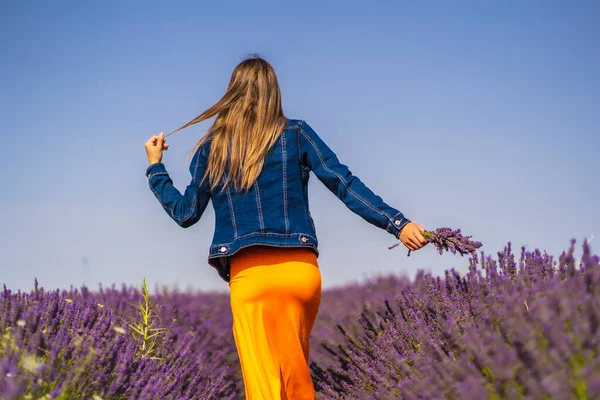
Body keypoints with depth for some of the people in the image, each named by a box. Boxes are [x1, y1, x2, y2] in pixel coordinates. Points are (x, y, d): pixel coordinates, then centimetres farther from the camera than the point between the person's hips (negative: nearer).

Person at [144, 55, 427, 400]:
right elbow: (345, 184, -1)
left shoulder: (211, 148, 8)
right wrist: (398, 223, -2)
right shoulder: (296, 134, 6)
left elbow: (186, 213, 16)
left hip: (249, 276, -1)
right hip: (302, 271, 1)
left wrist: (155, 167, 29)